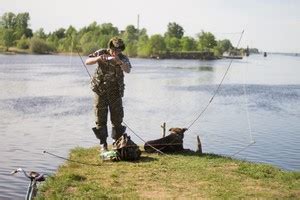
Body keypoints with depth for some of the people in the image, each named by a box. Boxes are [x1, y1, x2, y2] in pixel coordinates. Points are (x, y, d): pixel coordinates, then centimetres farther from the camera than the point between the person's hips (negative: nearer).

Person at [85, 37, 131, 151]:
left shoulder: (123, 58, -4)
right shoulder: (101, 53, -3)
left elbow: (128, 70, -23)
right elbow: (87, 62, -10)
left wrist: (119, 62, -41)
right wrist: (98, 58, -28)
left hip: (115, 92, 1)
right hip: (100, 90, 0)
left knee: (117, 117, 2)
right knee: (100, 118, 1)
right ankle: (103, 144, 8)